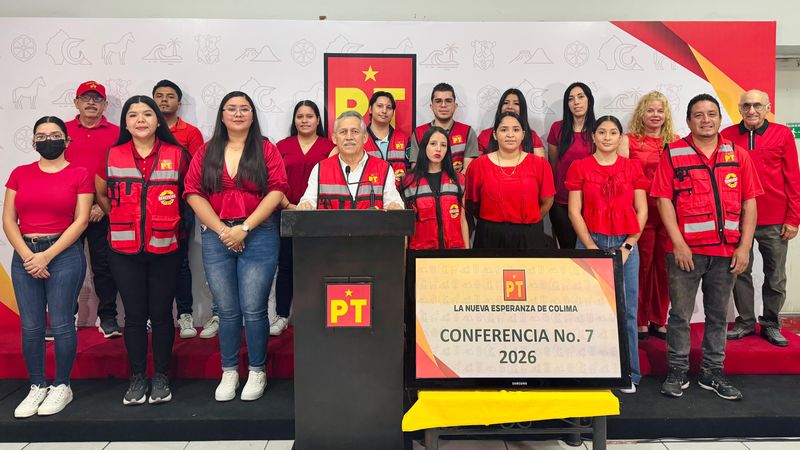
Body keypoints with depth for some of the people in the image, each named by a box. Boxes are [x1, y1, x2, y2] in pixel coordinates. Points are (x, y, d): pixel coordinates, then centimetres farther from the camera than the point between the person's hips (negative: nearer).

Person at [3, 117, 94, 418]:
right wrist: (27, 256, -7)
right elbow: (8, 220, 6)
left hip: (64, 254, -3)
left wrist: (47, 255, -10)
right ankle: (36, 387, 17)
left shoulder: (79, 175, 1)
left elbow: (81, 221, -6)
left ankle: (62, 387, 13)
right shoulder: (20, 174, 11)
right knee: (30, 326, 4)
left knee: (61, 324, -2)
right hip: (24, 255, 4)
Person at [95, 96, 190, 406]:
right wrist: (121, 221, 12)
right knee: (135, 315, 6)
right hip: (124, 250, 1)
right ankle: (137, 378, 19)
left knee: (161, 314, 4)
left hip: (165, 249, -1)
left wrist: (173, 221, 7)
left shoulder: (177, 155, 1)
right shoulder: (112, 156, 6)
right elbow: (100, 193, 18)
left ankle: (161, 377, 19)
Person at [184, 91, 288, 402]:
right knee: (227, 310, 8)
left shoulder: (266, 150, 5)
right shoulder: (206, 152, 11)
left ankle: (257, 372, 13)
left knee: (253, 309, -3)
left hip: (258, 236, -2)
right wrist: (222, 230, -8)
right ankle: (229, 373, 21)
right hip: (216, 236, 2)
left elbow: (276, 191, -5)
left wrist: (244, 228, -11)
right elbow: (193, 193, 3)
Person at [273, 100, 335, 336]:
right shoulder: (283, 146, 9)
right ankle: (282, 317, 16)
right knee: (285, 265, 6)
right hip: (287, 214, 2)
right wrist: (288, 206, -9)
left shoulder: (329, 147, 5)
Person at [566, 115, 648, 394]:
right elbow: (574, 211, 0)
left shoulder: (632, 168, 9)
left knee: (627, 310, 2)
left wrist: (628, 246, -4)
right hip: (591, 243, -1)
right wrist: (593, 248, -7)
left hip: (626, 245, 1)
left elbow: (642, 211, 6)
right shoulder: (579, 167, 4)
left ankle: (627, 373, 13)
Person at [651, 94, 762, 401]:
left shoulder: (738, 155, 9)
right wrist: (678, 243, -12)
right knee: (680, 314, 5)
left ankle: (712, 373, 26)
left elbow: (749, 202, 7)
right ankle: (678, 372, 19)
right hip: (685, 250, -3)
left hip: (727, 251, 3)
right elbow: (664, 200, -5)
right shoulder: (673, 154, 0)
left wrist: (744, 246, -1)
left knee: (718, 315, 12)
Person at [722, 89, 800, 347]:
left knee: (775, 277, 8)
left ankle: (771, 324, 23)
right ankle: (746, 321, 22)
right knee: (740, 272, 9)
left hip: (775, 221, 0)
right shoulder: (727, 136, 1)